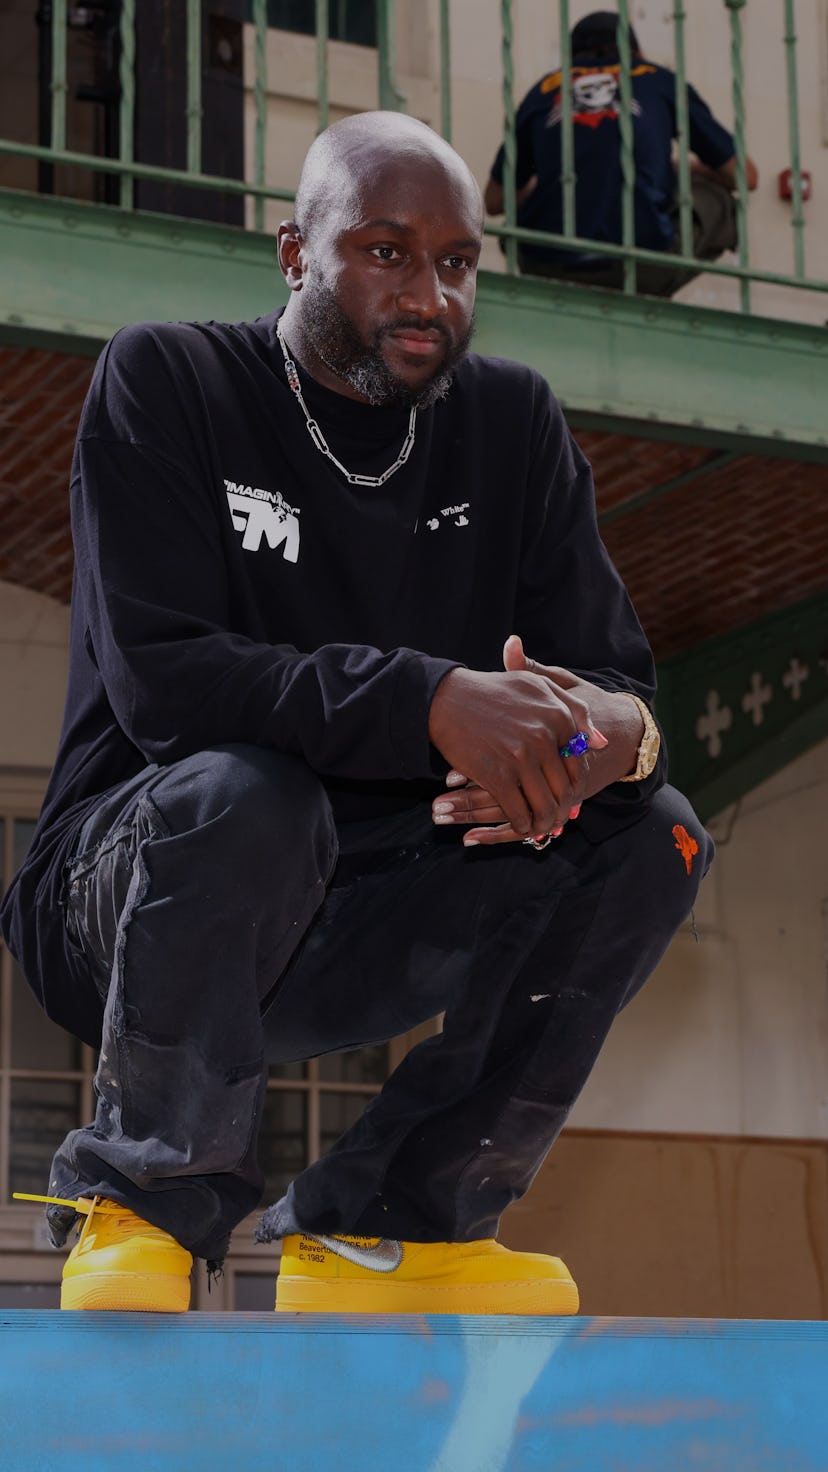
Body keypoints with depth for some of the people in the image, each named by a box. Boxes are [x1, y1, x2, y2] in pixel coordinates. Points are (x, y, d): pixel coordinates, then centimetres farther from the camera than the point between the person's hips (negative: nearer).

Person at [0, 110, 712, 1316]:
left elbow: (617, 675, 0)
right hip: (129, 893, -5)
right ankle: (143, 1208, -12)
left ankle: (385, 1227, -7)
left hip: (376, 924, 5)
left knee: (654, 837, -13)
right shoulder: (167, 382, -8)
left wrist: (610, 734, -27)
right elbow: (157, 676, -22)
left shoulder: (514, 422, 6)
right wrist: (430, 701, -34)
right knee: (240, 795, -36)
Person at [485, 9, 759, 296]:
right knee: (720, 201, 25)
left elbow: (494, 201, 26)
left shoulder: (545, 89, 20)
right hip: (643, 270, -3)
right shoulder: (659, 80, 18)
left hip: (547, 270, 3)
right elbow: (745, 176, 21)